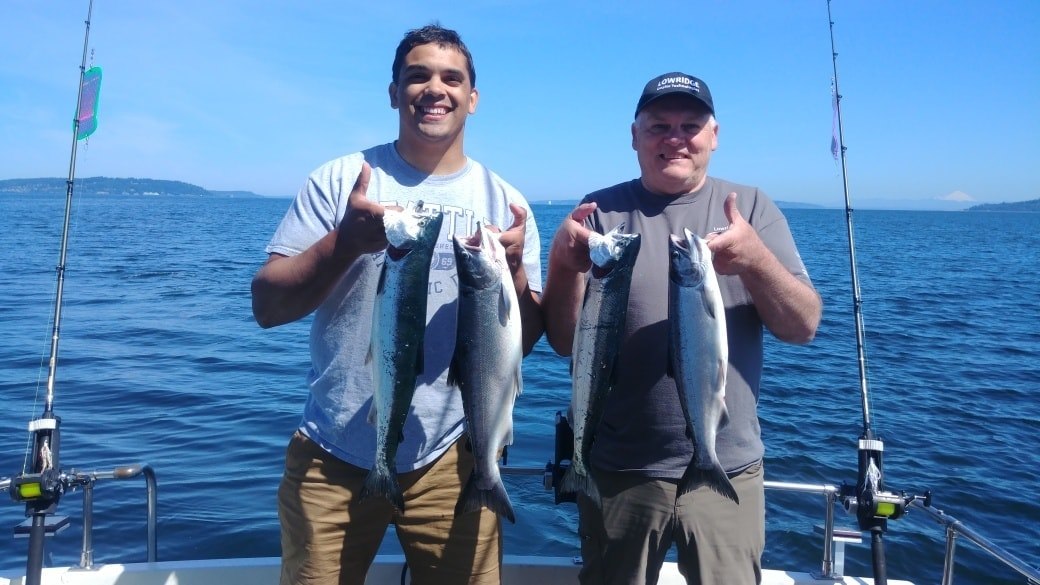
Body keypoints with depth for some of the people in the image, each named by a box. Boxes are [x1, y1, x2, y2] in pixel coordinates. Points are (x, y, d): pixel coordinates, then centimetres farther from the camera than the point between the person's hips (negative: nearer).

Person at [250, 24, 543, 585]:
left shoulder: (503, 201, 1)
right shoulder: (339, 179, -3)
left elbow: (522, 342, 1)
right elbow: (266, 306, -6)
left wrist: (512, 268, -18)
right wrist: (347, 240, -21)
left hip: (450, 456, 1)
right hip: (333, 454, 0)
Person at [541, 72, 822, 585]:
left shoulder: (751, 208, 1)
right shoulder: (600, 213, -1)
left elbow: (804, 327, -5)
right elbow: (565, 341, -4)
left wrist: (755, 259, -24)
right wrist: (563, 262, -23)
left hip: (728, 470, 0)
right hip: (617, 471, 0)